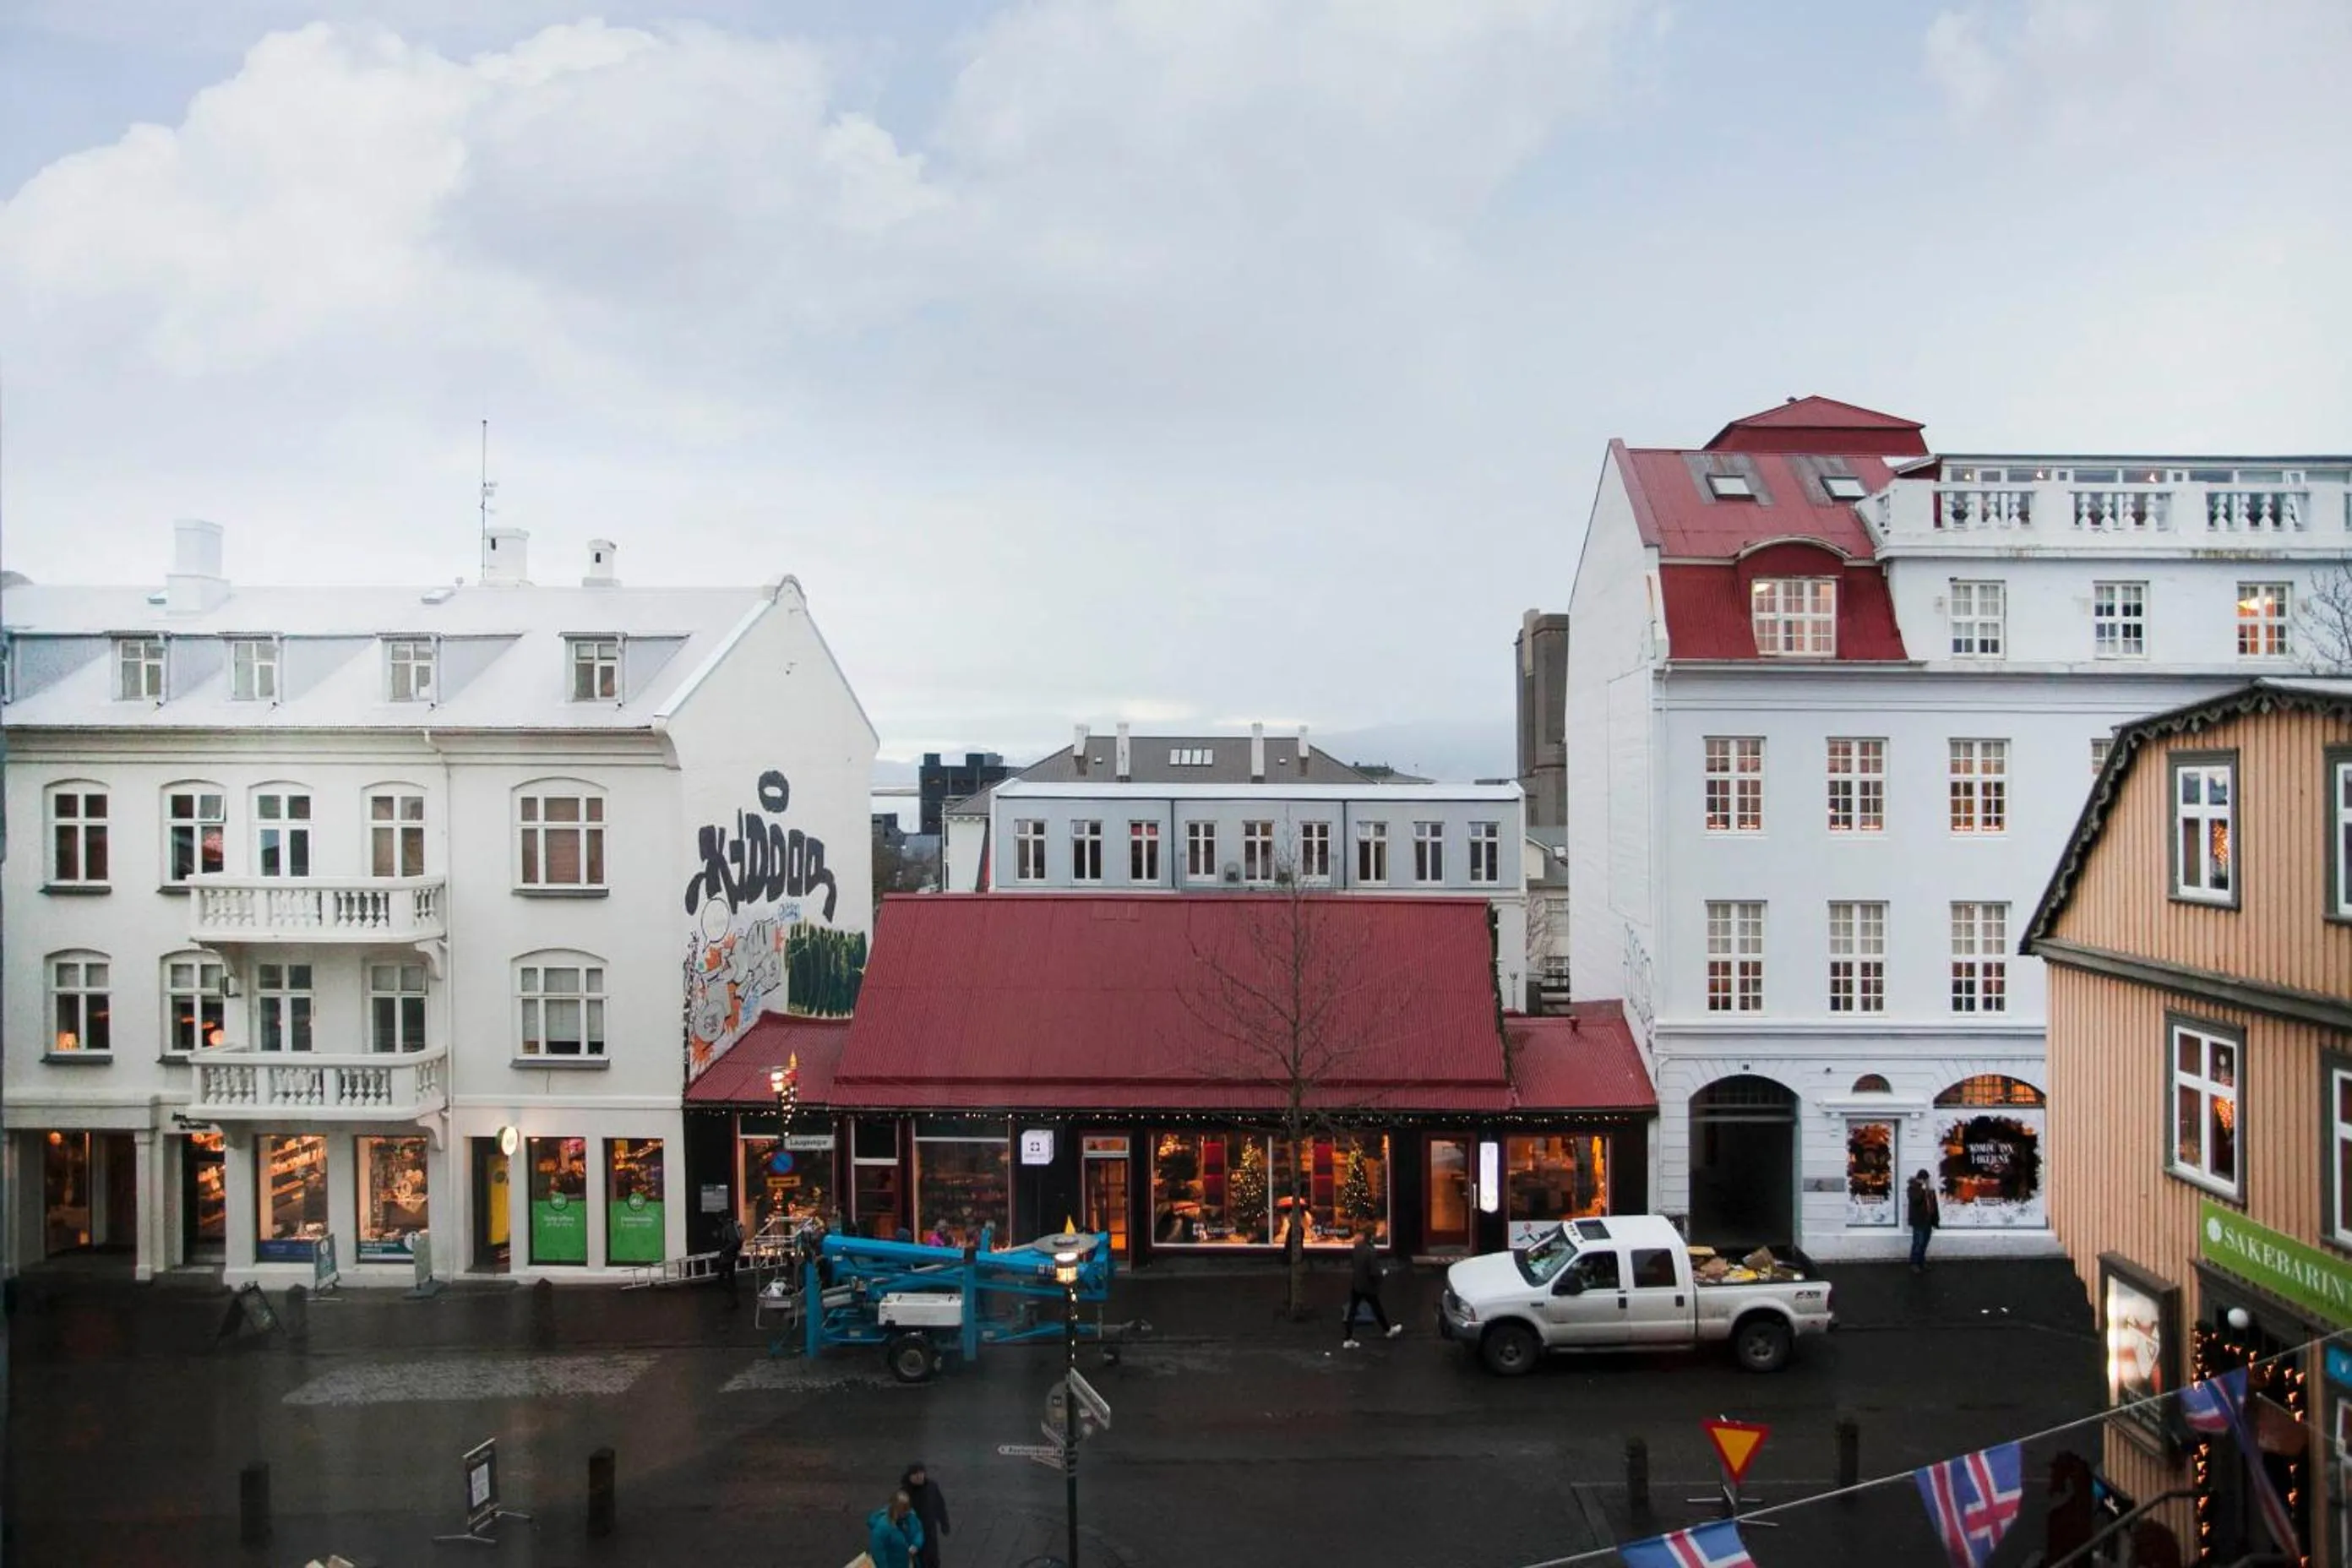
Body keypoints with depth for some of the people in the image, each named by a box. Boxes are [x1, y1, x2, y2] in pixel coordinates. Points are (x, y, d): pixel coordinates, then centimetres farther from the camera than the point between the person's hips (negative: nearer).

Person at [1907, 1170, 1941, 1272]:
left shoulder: (1930, 1188, 10)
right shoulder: (1913, 1188, -9)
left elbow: (1934, 1203, 14)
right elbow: (1915, 1200, -27)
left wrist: (1936, 1219, 12)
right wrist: (1923, 1189, -27)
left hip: (1928, 1220, 6)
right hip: (1918, 1221, -6)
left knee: (1924, 1243, 12)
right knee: (1918, 1243, -8)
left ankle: (1922, 1263, 23)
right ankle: (1914, 1265, 0)